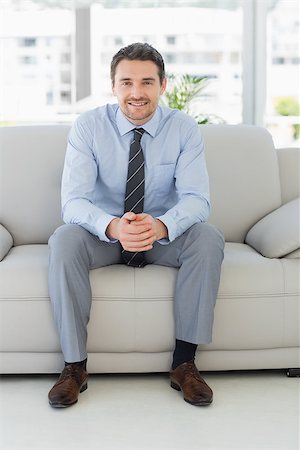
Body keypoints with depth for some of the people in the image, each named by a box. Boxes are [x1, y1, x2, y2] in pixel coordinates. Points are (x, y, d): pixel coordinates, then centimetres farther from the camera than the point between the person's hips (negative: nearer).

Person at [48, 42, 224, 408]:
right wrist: (113, 227, -44)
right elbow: (73, 201, -21)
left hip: (164, 236, 1)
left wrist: (160, 226, -43)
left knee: (208, 239, -29)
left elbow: (196, 198, -19)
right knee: (64, 241, -31)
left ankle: (184, 363, -19)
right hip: (104, 234, 0)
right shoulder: (88, 127, -13)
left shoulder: (184, 129, -10)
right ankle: (74, 367, -21)